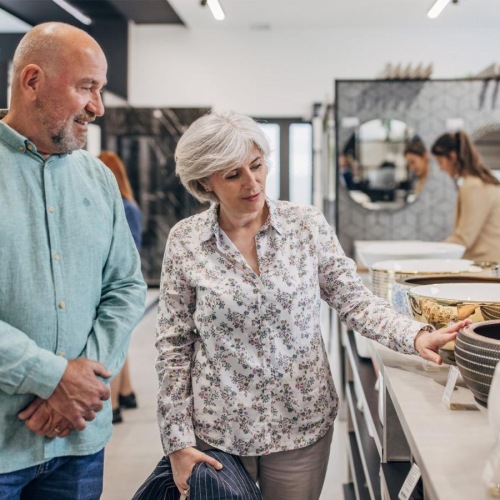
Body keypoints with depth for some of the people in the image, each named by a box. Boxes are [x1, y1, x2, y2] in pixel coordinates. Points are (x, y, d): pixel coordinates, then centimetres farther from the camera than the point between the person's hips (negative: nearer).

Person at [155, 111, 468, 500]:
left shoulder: (308, 225, -5)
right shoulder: (184, 242, -7)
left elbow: (354, 301, -1)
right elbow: (174, 345, -3)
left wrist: (416, 335, -18)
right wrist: (178, 441, -4)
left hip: (301, 423, 1)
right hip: (217, 428, 0)